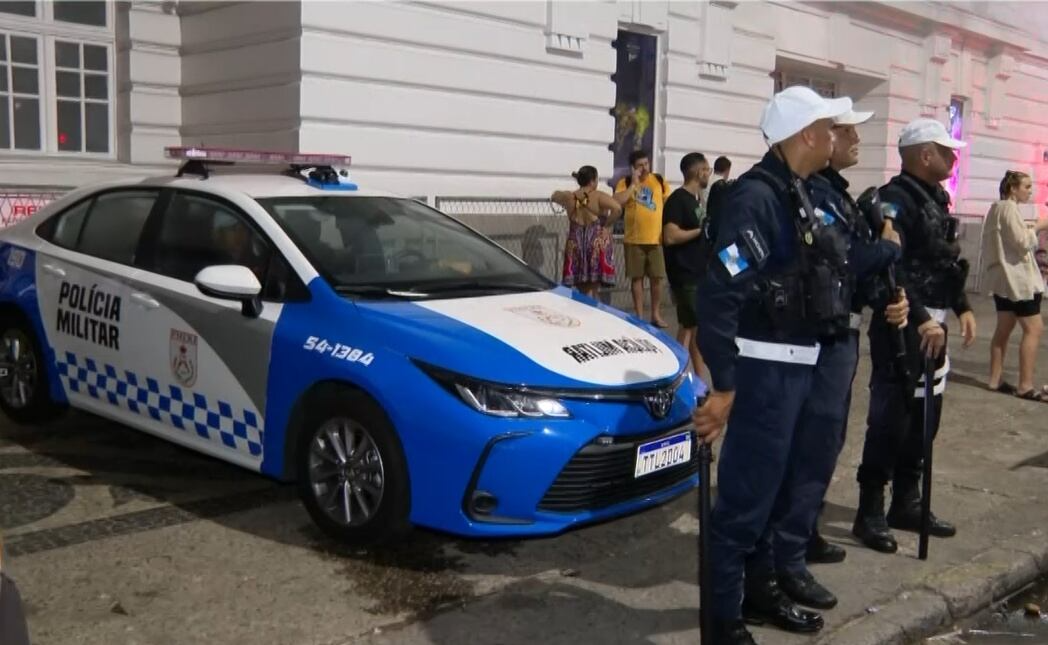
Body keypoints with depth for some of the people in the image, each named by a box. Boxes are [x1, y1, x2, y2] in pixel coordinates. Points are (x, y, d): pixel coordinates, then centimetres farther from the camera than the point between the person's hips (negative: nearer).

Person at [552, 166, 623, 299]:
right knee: (591, 292, 0)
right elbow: (617, 208, -24)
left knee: (582, 292, 12)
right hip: (597, 243, -4)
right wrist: (607, 224, -11)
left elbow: (554, 196, 24)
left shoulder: (569, 197, 3)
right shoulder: (598, 196, -10)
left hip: (575, 244, 4)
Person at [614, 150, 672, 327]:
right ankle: (639, 315, 15)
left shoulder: (659, 181, 7)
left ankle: (656, 314, 16)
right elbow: (616, 202, -14)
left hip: (656, 239, 1)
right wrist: (634, 184, -14)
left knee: (657, 278, 3)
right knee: (637, 278, 6)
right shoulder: (625, 183, 2)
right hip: (634, 239, -1)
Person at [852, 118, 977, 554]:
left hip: (932, 326, 10)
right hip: (902, 327, -10)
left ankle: (906, 503, 26)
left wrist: (962, 308, 17)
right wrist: (920, 319, -26)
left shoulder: (935, 199, 16)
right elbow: (890, 272, -24)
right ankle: (870, 513, 3)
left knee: (923, 417, 14)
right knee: (890, 419, -6)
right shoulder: (894, 200, -14)